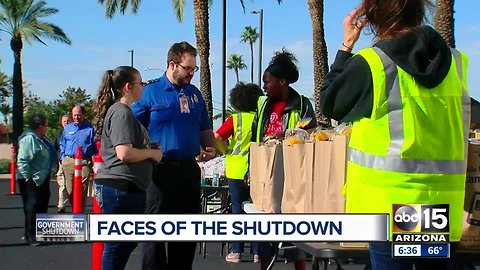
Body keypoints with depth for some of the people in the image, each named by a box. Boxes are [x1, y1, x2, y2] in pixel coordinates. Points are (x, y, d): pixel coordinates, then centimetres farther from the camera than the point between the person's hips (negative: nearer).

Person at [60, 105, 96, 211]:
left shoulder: (90, 128, 5)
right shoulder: (67, 128, 15)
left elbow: (95, 146, 5)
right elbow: (62, 144, 24)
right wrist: (63, 157, 13)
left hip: (85, 162, -3)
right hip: (68, 161, 3)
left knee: (82, 189, -8)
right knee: (70, 189, 4)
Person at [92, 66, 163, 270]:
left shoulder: (123, 111, 19)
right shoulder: (121, 113, -13)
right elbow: (124, 153, -23)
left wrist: (150, 149, 17)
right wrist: (152, 153, -9)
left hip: (127, 188, 11)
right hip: (120, 187, -11)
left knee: (127, 242, 17)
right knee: (117, 245, -5)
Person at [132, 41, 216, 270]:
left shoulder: (194, 93, 14)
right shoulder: (150, 91, -3)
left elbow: (205, 130, 22)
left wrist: (210, 149, 4)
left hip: (189, 169, 6)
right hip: (161, 169, -6)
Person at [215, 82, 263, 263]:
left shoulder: (234, 119, -6)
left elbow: (216, 138, -13)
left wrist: (226, 151, 3)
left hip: (236, 169, -1)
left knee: (238, 209, 7)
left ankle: (236, 251, 7)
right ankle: (257, 251, 12)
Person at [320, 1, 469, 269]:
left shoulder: (370, 63, -11)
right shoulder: (455, 61, 2)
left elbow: (330, 104, 6)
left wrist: (346, 47, 8)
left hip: (390, 205, -4)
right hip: (444, 205, 4)